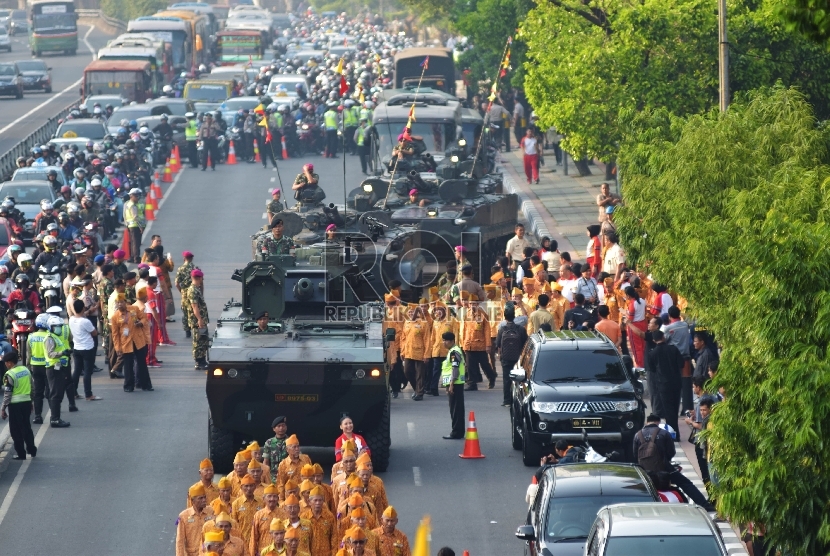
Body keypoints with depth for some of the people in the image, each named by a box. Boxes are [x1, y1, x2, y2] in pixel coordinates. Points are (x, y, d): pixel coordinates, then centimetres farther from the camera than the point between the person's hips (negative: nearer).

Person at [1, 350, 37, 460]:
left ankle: (20, 453, 5)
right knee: (26, 427, 19)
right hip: (27, 402, 7)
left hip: (15, 405, -7)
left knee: (16, 430, 3)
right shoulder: (26, 370, 5)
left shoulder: (10, 375, -16)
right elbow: (31, 388, 12)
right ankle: (31, 450, 24)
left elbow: (7, 394, -15)